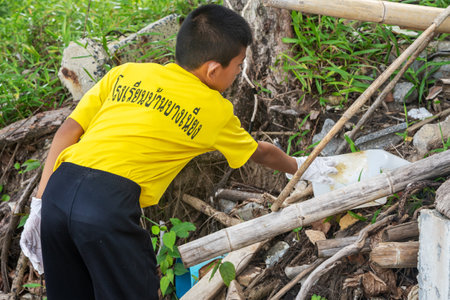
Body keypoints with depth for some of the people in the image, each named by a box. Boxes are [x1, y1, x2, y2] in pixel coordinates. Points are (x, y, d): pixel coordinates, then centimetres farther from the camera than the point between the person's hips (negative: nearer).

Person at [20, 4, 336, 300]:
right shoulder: (215, 110, 11)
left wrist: (39, 204, 15)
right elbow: (260, 152, 30)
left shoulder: (125, 73, 18)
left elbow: (67, 131, 13)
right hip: (108, 203, -6)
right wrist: (299, 167, 49)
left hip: (58, 188, 6)